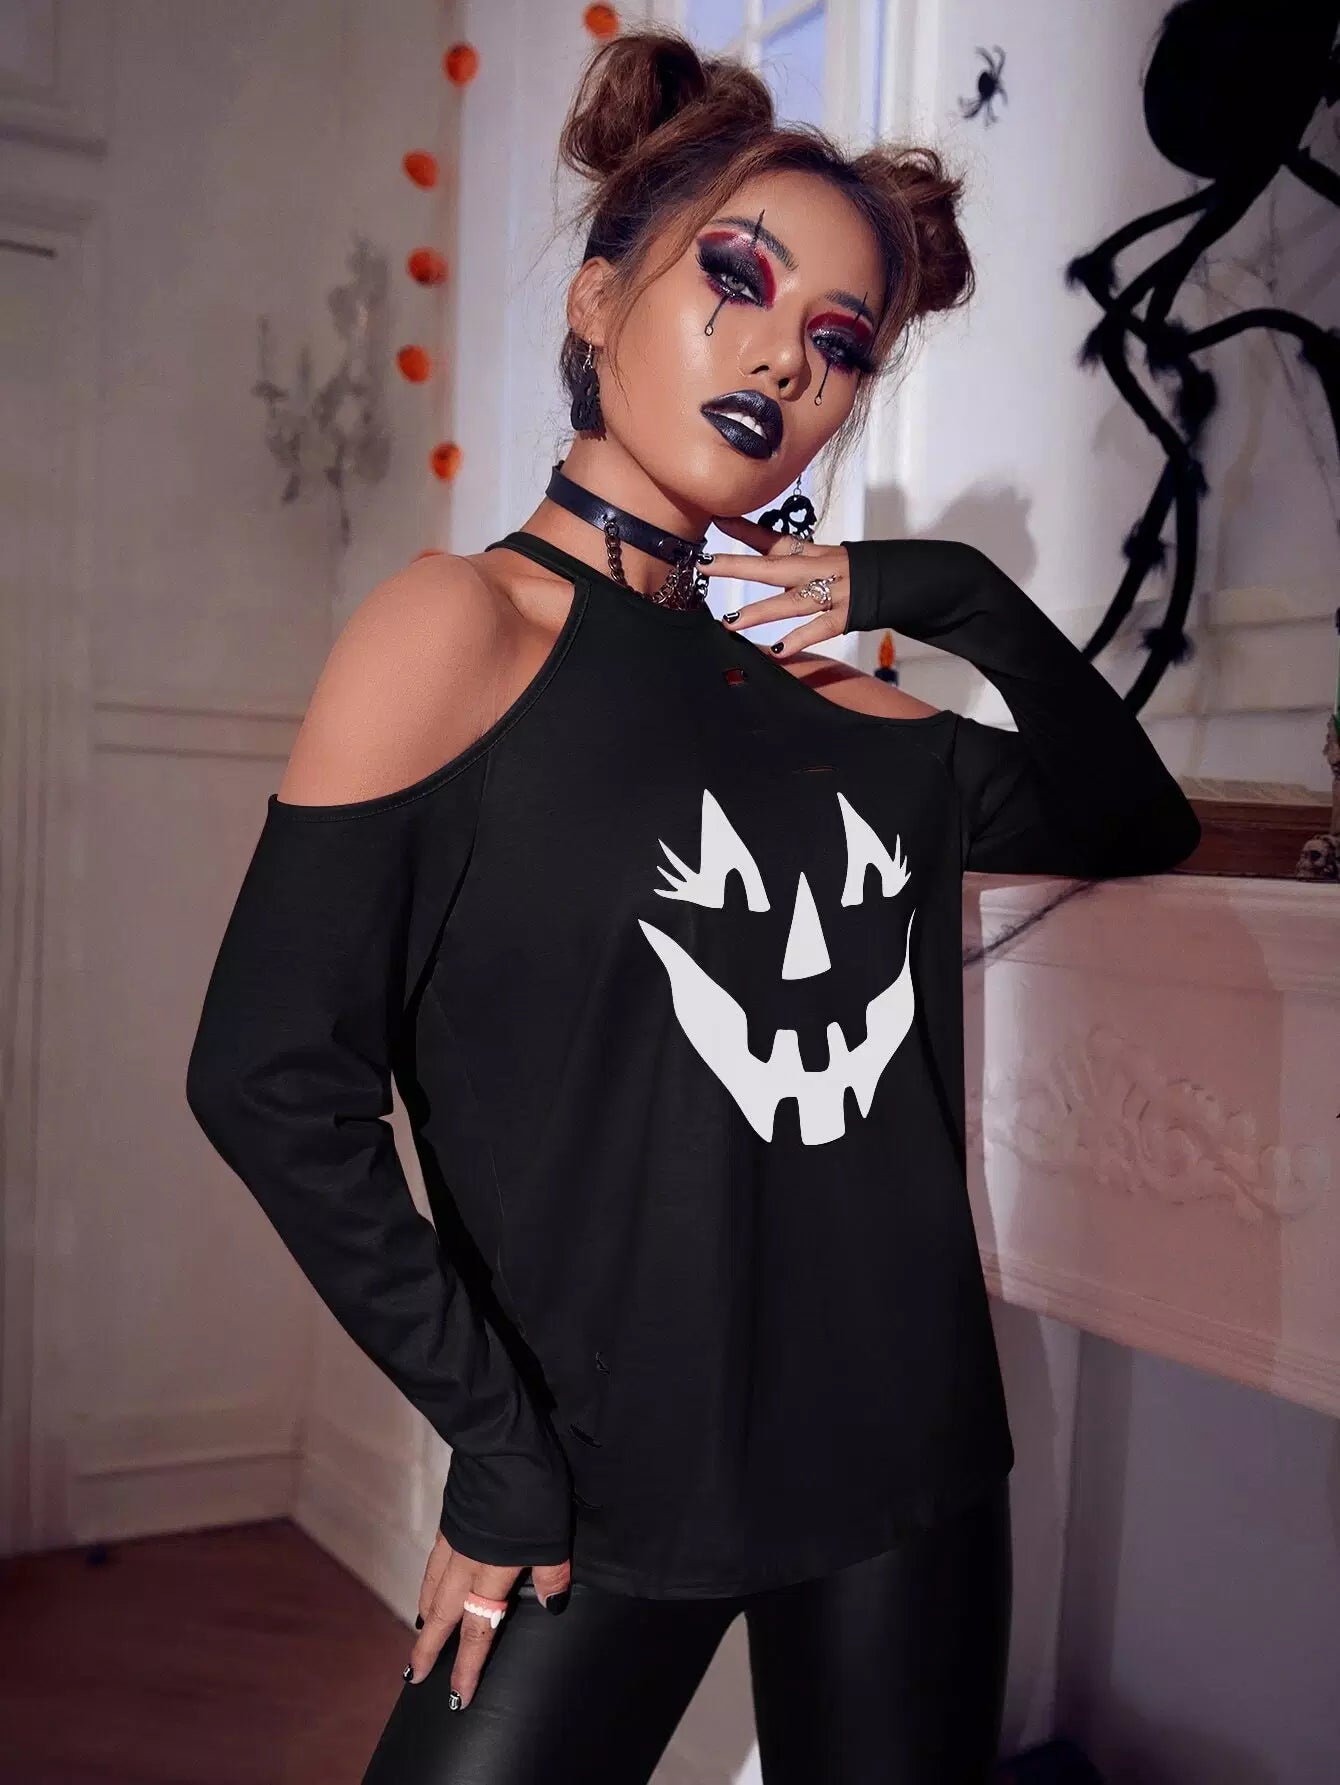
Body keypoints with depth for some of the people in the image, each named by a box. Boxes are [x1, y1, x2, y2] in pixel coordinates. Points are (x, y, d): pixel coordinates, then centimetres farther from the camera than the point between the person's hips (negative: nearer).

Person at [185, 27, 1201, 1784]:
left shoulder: (835, 700, 4)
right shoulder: (469, 619, -10)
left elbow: (1134, 820, 13)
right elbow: (273, 1075, -13)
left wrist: (953, 592, -1)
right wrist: (500, 1443, -12)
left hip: (911, 1457, 5)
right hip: (621, 1492, -4)